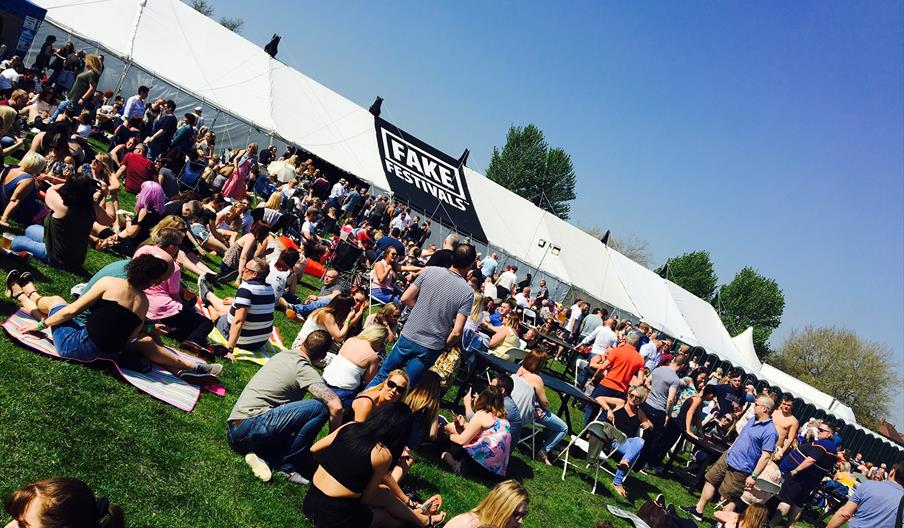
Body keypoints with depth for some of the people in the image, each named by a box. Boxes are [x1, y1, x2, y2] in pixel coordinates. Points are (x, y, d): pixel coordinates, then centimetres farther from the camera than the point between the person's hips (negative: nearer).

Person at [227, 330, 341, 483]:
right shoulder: (304, 370, -9)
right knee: (320, 408, -15)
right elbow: (336, 406, -19)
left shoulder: (282, 355, 17)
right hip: (250, 427, -9)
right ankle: (286, 465, -8)